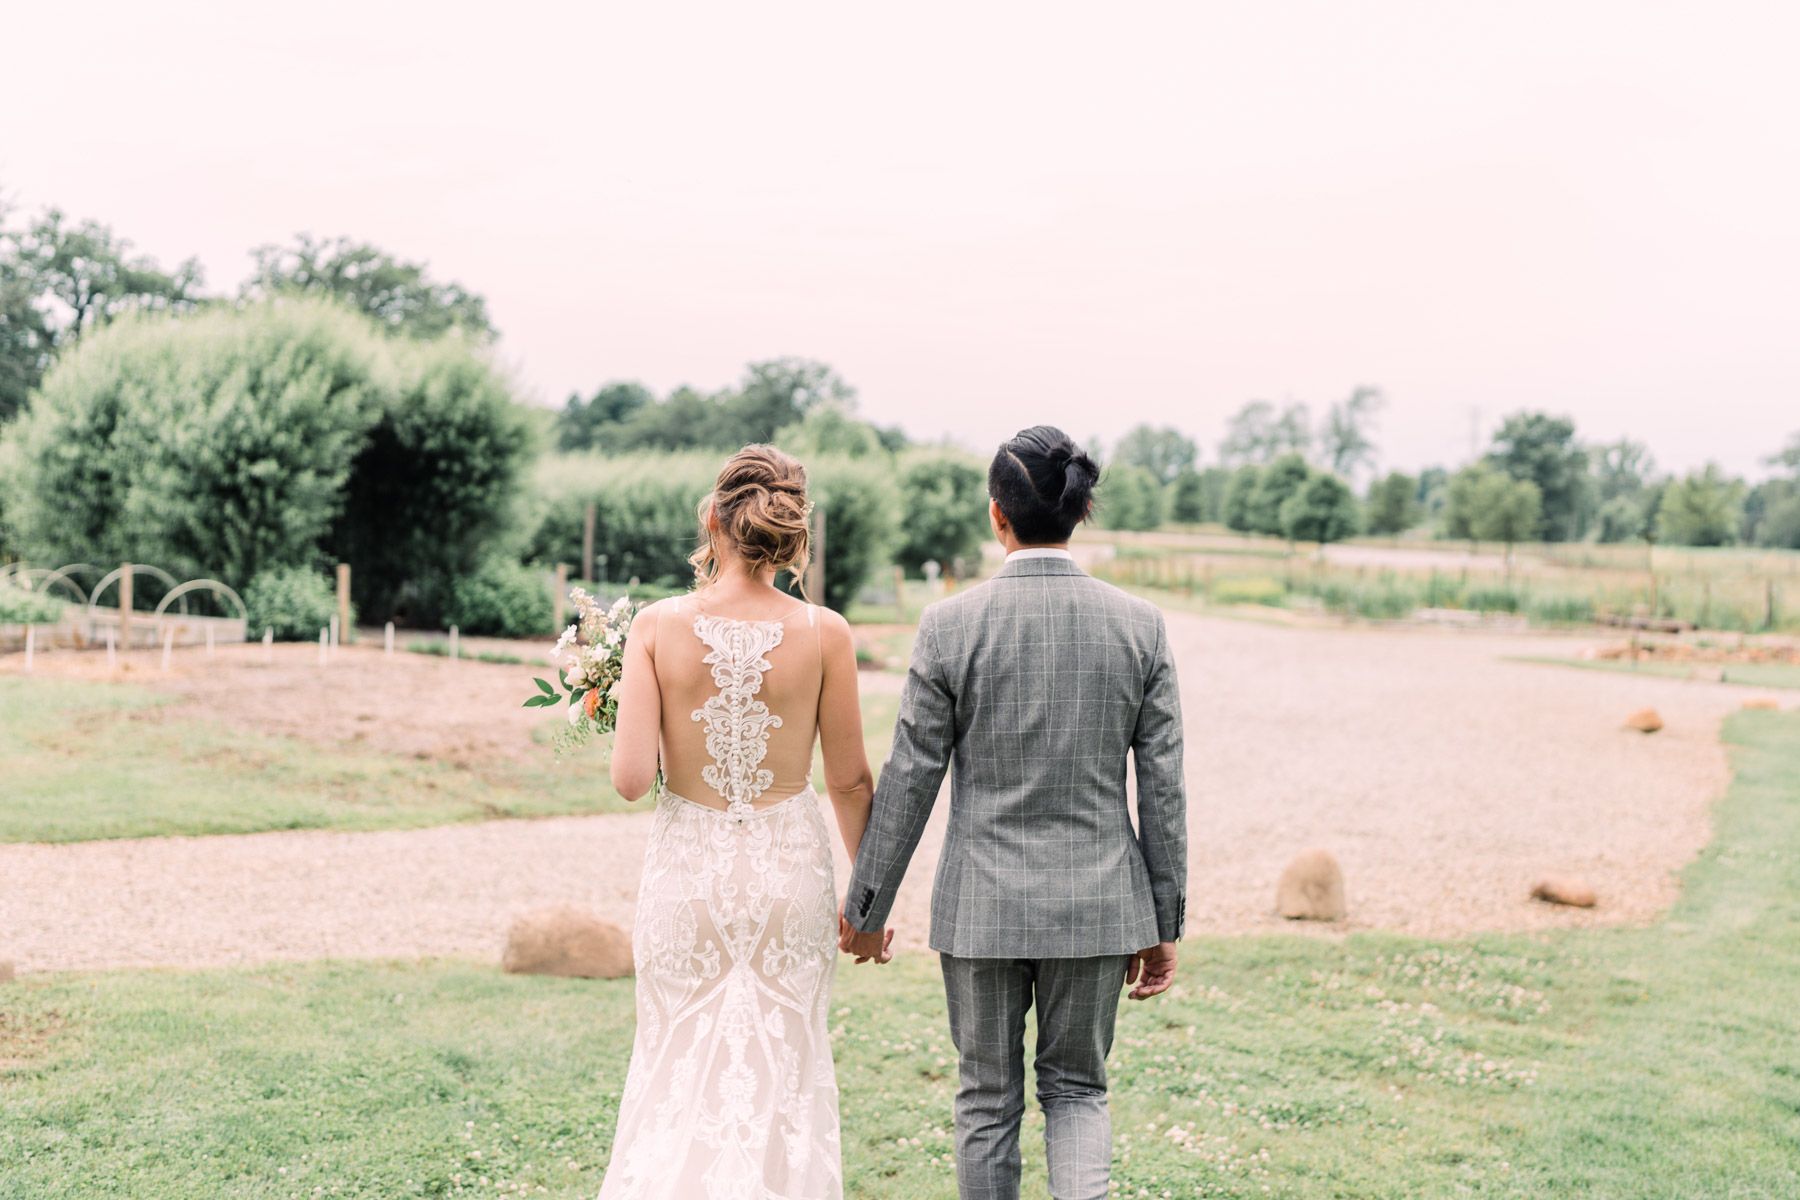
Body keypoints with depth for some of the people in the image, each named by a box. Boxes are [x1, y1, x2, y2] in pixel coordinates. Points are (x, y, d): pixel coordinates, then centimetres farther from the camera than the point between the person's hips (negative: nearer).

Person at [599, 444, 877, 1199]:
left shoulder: (658, 627, -11)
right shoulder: (823, 634, -9)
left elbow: (631, 778, -14)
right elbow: (849, 781, -2)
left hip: (689, 869, 0)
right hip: (790, 868, 0)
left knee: (679, 1074, 15)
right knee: (786, 1076, 14)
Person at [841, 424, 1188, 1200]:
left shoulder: (951, 625, -10)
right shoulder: (1140, 625, -4)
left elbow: (910, 779, -7)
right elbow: (1162, 786, -2)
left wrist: (866, 907, 5)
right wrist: (1164, 924, 7)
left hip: (981, 903, -1)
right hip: (1098, 902, 2)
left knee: (988, 1099, 15)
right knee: (1077, 1088, 18)